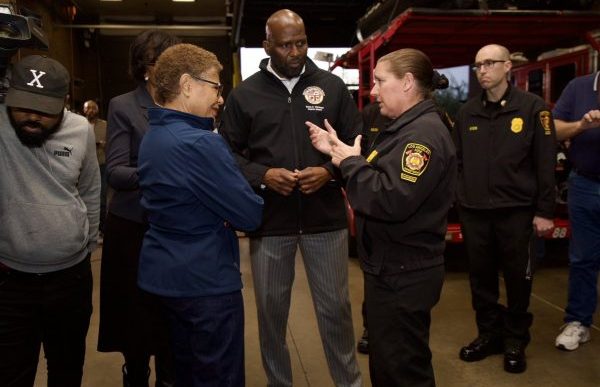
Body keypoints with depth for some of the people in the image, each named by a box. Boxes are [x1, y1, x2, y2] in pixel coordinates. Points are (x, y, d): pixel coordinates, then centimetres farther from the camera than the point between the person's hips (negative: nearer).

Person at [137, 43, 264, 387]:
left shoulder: (153, 137, 7)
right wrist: (251, 202, 0)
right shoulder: (200, 143, -23)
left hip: (163, 274, 9)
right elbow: (250, 216, -21)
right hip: (207, 281, -9)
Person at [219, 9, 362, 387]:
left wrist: (330, 172, -13)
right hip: (269, 219, 1)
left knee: (335, 306, 12)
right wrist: (262, 176, -14)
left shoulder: (332, 86, 2)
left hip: (326, 216, 0)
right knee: (271, 308, 14)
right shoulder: (244, 94, 2)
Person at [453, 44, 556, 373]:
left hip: (516, 211, -3)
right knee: (481, 277, 12)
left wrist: (544, 211, -7)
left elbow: (545, 163, -5)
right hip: (473, 212, 3)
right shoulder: (467, 112, 8)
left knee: (517, 278, 9)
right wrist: (459, 199, 6)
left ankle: (515, 340, 28)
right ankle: (489, 334, 30)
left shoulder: (532, 107, -3)